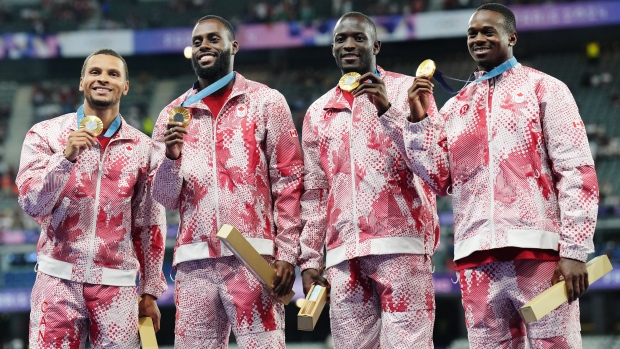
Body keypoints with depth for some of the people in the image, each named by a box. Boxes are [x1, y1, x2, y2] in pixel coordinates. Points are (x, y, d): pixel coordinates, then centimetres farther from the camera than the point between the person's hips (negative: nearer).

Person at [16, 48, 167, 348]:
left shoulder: (141, 147, 7)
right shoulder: (46, 134, 4)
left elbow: (149, 225, 10)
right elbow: (31, 204, -5)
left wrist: (150, 291, 8)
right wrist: (66, 157, -18)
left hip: (117, 285, 1)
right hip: (59, 280, -1)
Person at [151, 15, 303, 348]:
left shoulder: (266, 101, 6)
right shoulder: (172, 115, 13)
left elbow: (288, 182, 2)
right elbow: (166, 199, 11)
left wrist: (286, 253, -6)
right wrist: (172, 157, -9)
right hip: (194, 261, 3)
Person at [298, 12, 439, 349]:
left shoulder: (407, 90, 7)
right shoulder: (318, 112, 19)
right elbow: (314, 192, 18)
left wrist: (388, 109, -13)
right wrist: (310, 258, 12)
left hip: (400, 244, -4)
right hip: (343, 252, 4)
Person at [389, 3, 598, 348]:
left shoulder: (544, 89, 5)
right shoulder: (454, 106, 19)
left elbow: (576, 171, -2)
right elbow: (440, 178, 13)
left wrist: (575, 250, -11)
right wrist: (420, 119, 3)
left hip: (539, 251, -4)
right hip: (477, 258, 4)